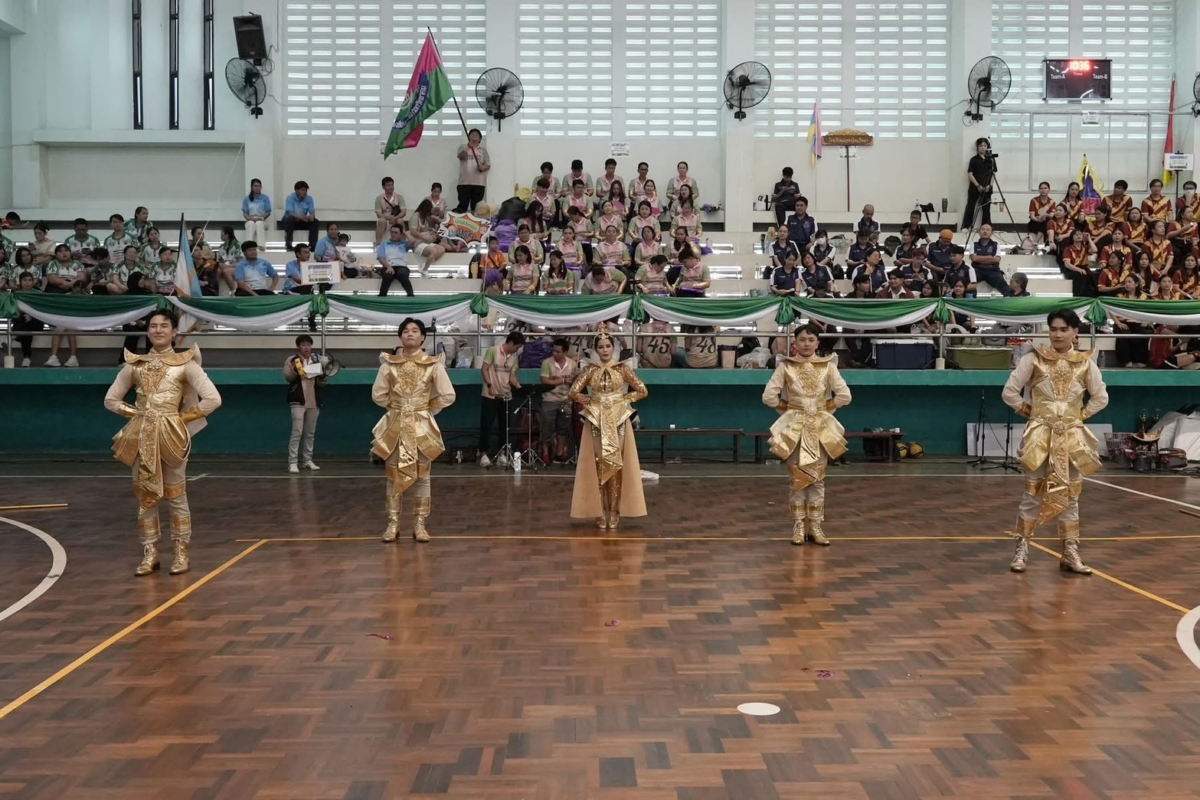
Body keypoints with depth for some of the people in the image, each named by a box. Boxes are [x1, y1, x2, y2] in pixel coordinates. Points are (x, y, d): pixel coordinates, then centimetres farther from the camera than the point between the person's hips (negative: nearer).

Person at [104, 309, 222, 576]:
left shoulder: (184, 364, -4)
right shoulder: (135, 364, 6)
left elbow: (213, 399, -9)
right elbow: (110, 399, 15)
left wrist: (184, 417, -5)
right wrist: (135, 413, 3)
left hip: (171, 435, -3)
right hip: (142, 437, 3)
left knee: (176, 495, 3)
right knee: (145, 496, 7)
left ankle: (181, 554, 11)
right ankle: (150, 553, 16)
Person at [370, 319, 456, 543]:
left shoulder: (434, 364, -4)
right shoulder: (389, 364, -1)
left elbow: (448, 396, -3)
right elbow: (378, 395, 6)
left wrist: (427, 408, 3)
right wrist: (396, 406, 7)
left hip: (422, 426, -1)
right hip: (395, 426, 1)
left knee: (422, 476, 3)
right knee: (394, 476, 4)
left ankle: (419, 524, 10)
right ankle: (393, 524, 11)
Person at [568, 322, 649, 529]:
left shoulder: (623, 368, 0)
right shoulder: (590, 369, 0)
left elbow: (642, 391, 1)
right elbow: (573, 393, -4)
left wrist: (624, 399, -2)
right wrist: (590, 401, -3)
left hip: (618, 421, 0)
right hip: (597, 421, 0)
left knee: (616, 464, -2)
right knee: (599, 464, 0)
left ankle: (614, 511, 5)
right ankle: (600, 512, 6)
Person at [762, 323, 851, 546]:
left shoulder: (828, 366, -1)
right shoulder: (785, 367, -4)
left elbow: (845, 396, -1)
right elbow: (768, 396, -7)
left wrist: (826, 409, 3)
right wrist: (788, 409, 0)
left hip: (820, 428, 1)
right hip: (794, 428, -1)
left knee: (817, 478, 3)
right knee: (797, 478, 2)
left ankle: (815, 527, 9)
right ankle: (799, 526, 8)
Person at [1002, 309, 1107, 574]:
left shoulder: (1086, 363, 1)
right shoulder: (1033, 359, -5)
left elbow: (1101, 397, 11)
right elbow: (1009, 392, -1)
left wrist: (1082, 415, 5)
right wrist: (1028, 411, 0)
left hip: (1072, 436, 2)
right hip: (1040, 434, -2)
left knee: (1070, 495, 7)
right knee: (1033, 493, 0)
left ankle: (1070, 553, 15)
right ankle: (1022, 549, 9)